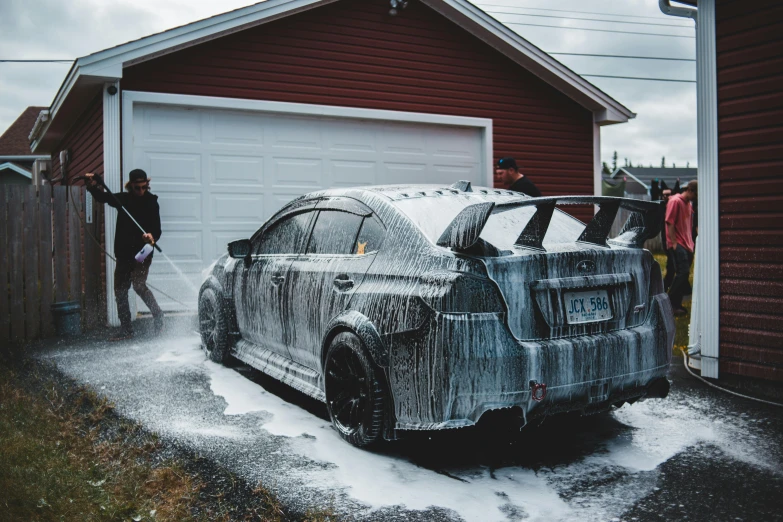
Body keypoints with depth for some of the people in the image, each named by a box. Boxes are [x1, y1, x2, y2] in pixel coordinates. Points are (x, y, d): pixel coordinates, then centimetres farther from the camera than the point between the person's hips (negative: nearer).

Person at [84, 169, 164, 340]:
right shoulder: (123, 199, 6)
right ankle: (126, 329, 16)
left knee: (138, 285, -20)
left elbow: (157, 229, -11)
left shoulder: (151, 203, -6)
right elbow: (103, 197, 11)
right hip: (123, 253, 6)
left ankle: (158, 315, 0)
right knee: (120, 290, 7)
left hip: (142, 253, -6)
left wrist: (152, 236, -34)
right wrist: (92, 186, -9)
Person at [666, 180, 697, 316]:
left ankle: (676, 304, 12)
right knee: (683, 273, -16)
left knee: (683, 274, 7)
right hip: (677, 244, -9)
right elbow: (670, 223, -14)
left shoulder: (688, 204, 18)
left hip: (687, 245, 9)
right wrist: (674, 243, -17)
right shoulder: (675, 201, -9)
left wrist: (691, 243, 18)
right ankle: (670, 303, -10)